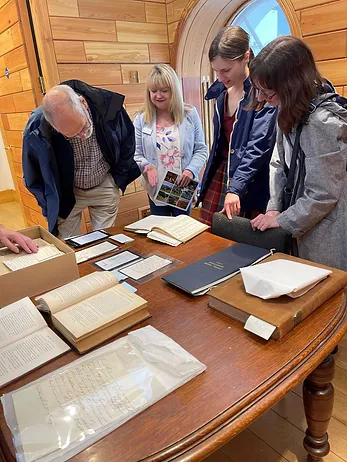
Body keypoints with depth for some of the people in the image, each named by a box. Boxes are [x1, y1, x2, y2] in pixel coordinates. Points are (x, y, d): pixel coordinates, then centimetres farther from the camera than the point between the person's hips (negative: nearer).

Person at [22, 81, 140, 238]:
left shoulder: (108, 103, -22)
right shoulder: (36, 128, -25)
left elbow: (127, 140, -1)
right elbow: (33, 178, -6)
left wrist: (118, 178, 2)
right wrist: (52, 207, -3)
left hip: (105, 187, 1)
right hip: (65, 195, -1)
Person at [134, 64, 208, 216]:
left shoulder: (190, 114, -1)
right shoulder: (141, 119, -1)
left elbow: (201, 149, 0)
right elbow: (136, 154, 1)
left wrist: (191, 170, -17)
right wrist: (146, 166, -21)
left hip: (183, 188, 0)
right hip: (156, 189, 1)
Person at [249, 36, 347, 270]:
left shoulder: (323, 123, -25)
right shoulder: (293, 111, 1)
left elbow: (322, 195, -23)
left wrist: (282, 221, -14)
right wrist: (274, 208, -4)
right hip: (303, 225, 8)